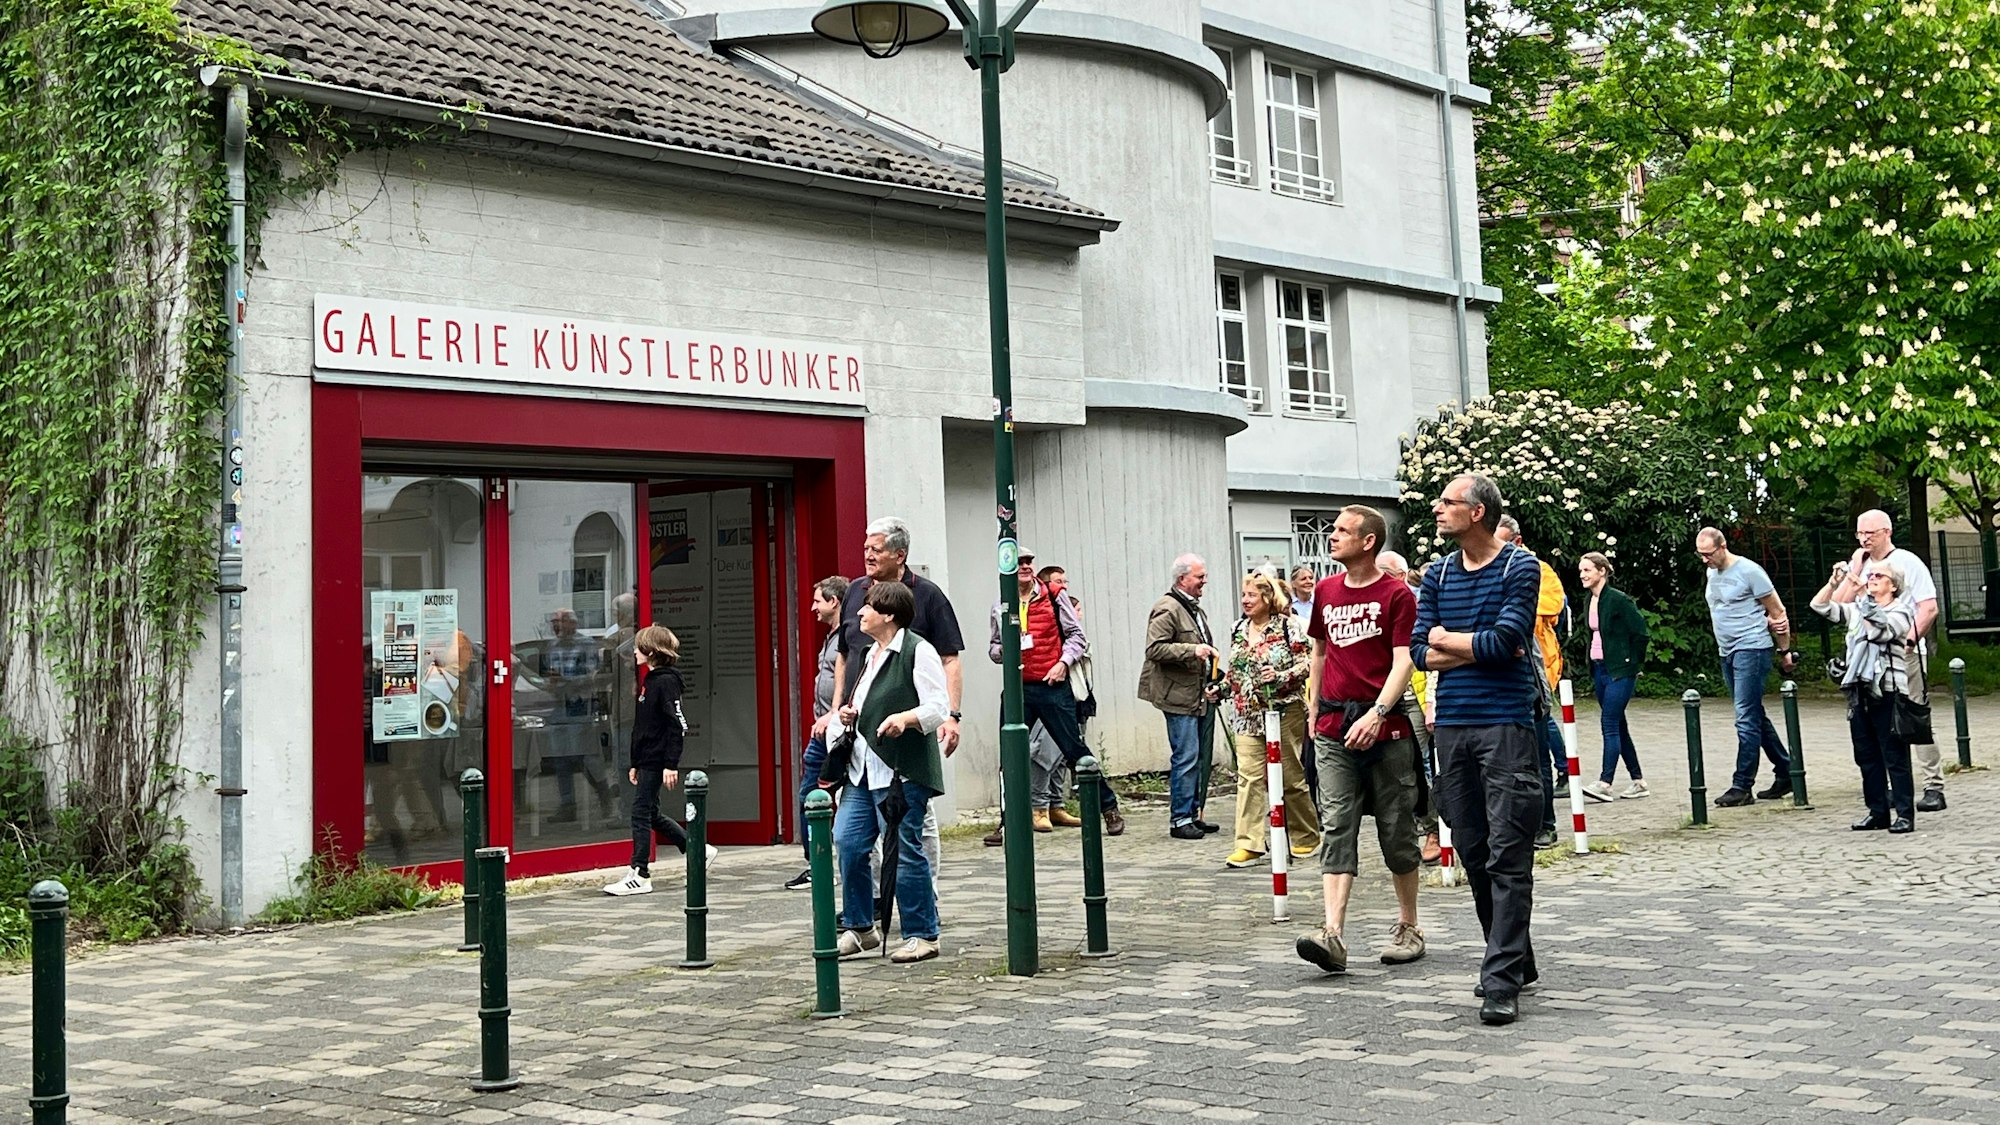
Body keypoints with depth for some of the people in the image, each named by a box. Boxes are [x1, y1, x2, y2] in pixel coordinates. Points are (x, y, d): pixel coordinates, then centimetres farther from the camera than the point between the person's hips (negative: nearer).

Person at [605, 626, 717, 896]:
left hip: (657, 761, -10)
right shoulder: (649, 681, 16)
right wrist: (635, 763, 20)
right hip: (647, 760, 10)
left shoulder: (666, 681, -14)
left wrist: (672, 765, -23)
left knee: (641, 813, -7)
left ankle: (640, 876, -2)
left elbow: (678, 725, -19)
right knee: (650, 814, 13)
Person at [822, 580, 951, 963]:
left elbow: (939, 707, -13)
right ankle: (859, 927, 15)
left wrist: (905, 718, -30)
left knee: (907, 851, -4)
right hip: (863, 768, 9)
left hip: (902, 771, -8)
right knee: (848, 841, 2)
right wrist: (845, 714, 11)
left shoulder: (918, 651, -7)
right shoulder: (867, 655, 20)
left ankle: (922, 935, 8)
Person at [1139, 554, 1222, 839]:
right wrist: (1192, 650, -24)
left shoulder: (1196, 609, 20)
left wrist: (1212, 684, 20)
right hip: (1180, 697, -9)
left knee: (1201, 757, 11)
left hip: (1201, 696, 9)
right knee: (1186, 757, -9)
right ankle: (1181, 820, -3)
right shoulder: (1167, 609, -10)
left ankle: (1194, 814, 20)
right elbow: (1155, 649, -19)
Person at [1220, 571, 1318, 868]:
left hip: (1284, 712, -5)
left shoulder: (1289, 626, -5)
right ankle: (1248, 845, -7)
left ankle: (1307, 837, 22)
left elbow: (1308, 663, -9)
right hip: (1248, 715, 5)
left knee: (1291, 777, 4)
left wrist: (1281, 676, -22)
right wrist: (1221, 688, 10)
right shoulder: (1238, 629, 14)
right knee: (1248, 777, -5)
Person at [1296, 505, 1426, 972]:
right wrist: (1315, 710, 20)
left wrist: (1376, 713, -23)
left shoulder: (1397, 594, -4)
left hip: (1385, 727, -4)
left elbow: (1403, 662, -10)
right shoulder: (1325, 591, 12)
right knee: (1337, 828, -6)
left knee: (1397, 830, 6)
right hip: (1334, 729, 4)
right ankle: (1333, 933, -14)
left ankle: (1408, 928, 21)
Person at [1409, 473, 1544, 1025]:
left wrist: (1446, 639, 0)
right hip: (1452, 726, 6)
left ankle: (1502, 980, -7)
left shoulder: (1520, 567, -2)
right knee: (1473, 852, 10)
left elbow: (1504, 641, -14)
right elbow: (1419, 652, 5)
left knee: (1507, 857, -7)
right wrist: (1479, 648, -8)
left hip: (1506, 724, -6)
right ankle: (1514, 959, 24)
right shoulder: (1438, 574, 13)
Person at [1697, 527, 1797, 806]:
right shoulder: (1712, 573, 12)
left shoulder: (1748, 571, -12)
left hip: (1751, 650, -9)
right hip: (1727, 652, 9)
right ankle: (1785, 773, 25)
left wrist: (1785, 651, -4)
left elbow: (1778, 612, -8)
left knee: (1747, 719, -10)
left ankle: (1742, 786, -9)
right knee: (1755, 717, 14)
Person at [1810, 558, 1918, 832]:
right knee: (1867, 756, 9)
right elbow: (1819, 606, 12)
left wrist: (1864, 597, -20)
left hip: (1887, 691, -6)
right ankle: (1878, 812, 17)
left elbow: (1880, 631, -19)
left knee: (1895, 756, -5)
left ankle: (1905, 814, 0)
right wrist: (1834, 581, -2)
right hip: (1859, 691, 6)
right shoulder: (1858, 609, 16)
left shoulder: (1900, 612, -1)